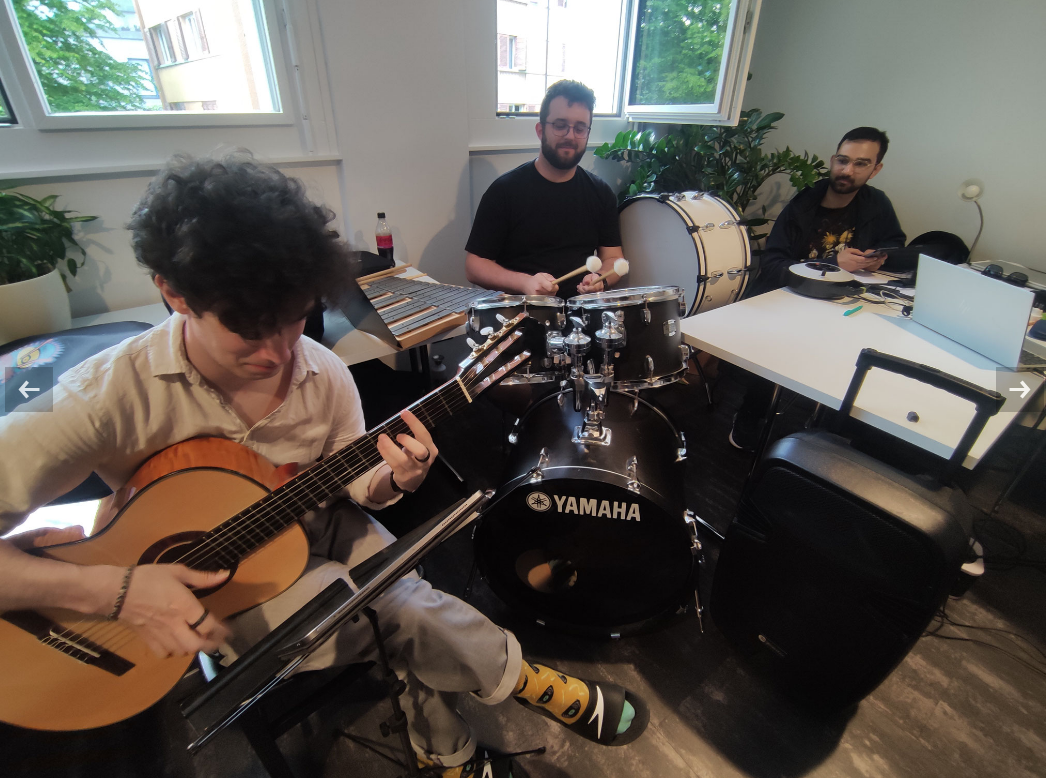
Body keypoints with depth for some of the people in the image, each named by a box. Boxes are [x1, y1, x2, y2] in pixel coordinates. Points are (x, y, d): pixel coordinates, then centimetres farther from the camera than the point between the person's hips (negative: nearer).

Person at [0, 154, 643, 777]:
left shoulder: (324, 374, -13)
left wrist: (391, 480, -26)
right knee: (411, 612, -24)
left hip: (318, 528, 4)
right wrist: (114, 588, -33)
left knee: (421, 615, -18)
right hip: (215, 585, -3)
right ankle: (533, 685, 6)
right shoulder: (108, 397, -25)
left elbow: (351, 480, -3)